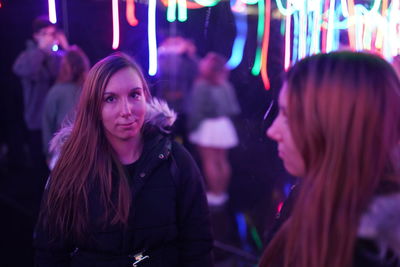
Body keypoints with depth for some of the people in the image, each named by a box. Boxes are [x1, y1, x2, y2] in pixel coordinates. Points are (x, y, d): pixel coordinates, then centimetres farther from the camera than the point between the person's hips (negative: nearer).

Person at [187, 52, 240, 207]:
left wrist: (192, 127, -5)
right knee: (222, 160, 13)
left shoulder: (201, 85, -14)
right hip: (224, 126, 6)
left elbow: (196, 110, -14)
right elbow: (234, 109, 3)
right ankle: (222, 192, 22)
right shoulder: (226, 86, 0)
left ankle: (214, 194, 3)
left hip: (207, 127, -6)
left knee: (209, 161, 0)